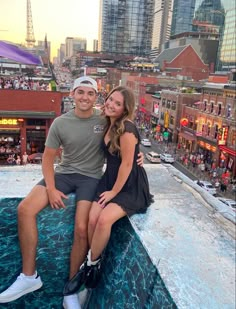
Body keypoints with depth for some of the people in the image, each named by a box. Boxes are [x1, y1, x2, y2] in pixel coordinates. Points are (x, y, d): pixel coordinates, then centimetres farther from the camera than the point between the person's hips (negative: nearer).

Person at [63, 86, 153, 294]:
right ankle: (95, 264, 7)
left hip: (130, 185, -7)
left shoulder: (127, 129, -20)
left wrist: (114, 192, -11)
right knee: (92, 218, -14)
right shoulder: (110, 124, 6)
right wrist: (108, 187, 8)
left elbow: (127, 164, -18)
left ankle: (90, 265, -1)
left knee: (105, 219, -25)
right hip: (110, 178, 7)